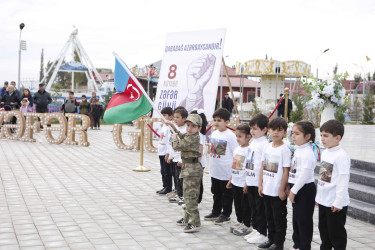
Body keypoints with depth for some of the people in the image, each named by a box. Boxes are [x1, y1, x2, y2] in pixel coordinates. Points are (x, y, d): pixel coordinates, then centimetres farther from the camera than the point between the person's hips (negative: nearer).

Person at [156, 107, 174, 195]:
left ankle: (168, 188, 7)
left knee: (167, 171, -1)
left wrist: (168, 154, -20)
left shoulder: (169, 127, -15)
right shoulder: (163, 126, 13)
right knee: (163, 171, 15)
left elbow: (170, 141, -19)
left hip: (166, 153, -9)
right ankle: (165, 186, 23)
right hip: (161, 152, 9)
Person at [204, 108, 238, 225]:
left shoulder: (230, 135, -15)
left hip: (226, 172, -7)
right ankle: (216, 212, 32)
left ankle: (226, 215, 17)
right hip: (215, 171, 7)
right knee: (216, 193, 19)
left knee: (226, 194, 6)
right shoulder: (214, 133, 7)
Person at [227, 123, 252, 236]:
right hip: (235, 182, 8)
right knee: (237, 204, 16)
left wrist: (247, 184, -20)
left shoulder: (249, 150, -17)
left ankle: (247, 226, 14)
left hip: (244, 183, -8)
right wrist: (230, 180, 19)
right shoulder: (237, 149, 9)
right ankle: (239, 222, 30)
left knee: (245, 205, 3)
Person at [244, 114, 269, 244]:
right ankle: (255, 229, 26)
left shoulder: (264, 144, -14)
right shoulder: (252, 142, 13)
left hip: (259, 183, -8)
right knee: (253, 207, 16)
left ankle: (262, 233, 10)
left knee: (260, 208, 1)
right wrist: (247, 181, 17)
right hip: (251, 181, 8)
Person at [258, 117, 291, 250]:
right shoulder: (267, 147, 6)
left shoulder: (285, 150, -13)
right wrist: (260, 184, 9)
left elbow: (286, 172, -14)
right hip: (266, 190, 6)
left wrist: (282, 190, -15)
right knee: (269, 216, 17)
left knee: (279, 217, 5)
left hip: (278, 191, -6)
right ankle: (271, 239, 30)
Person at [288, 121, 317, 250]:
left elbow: (304, 175, -23)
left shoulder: (307, 153, -20)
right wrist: (291, 188, 16)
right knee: (296, 218, 18)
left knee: (304, 220, 0)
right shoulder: (298, 150, 10)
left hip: (305, 190, -10)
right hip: (296, 188, 10)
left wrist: (294, 191, -18)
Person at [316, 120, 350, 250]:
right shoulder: (325, 153, 8)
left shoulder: (341, 156, -19)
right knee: (324, 229, 20)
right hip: (323, 201, 8)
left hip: (335, 203, -8)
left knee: (336, 233, 3)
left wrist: (338, 202, -20)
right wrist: (318, 196, 17)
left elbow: (343, 181, -20)